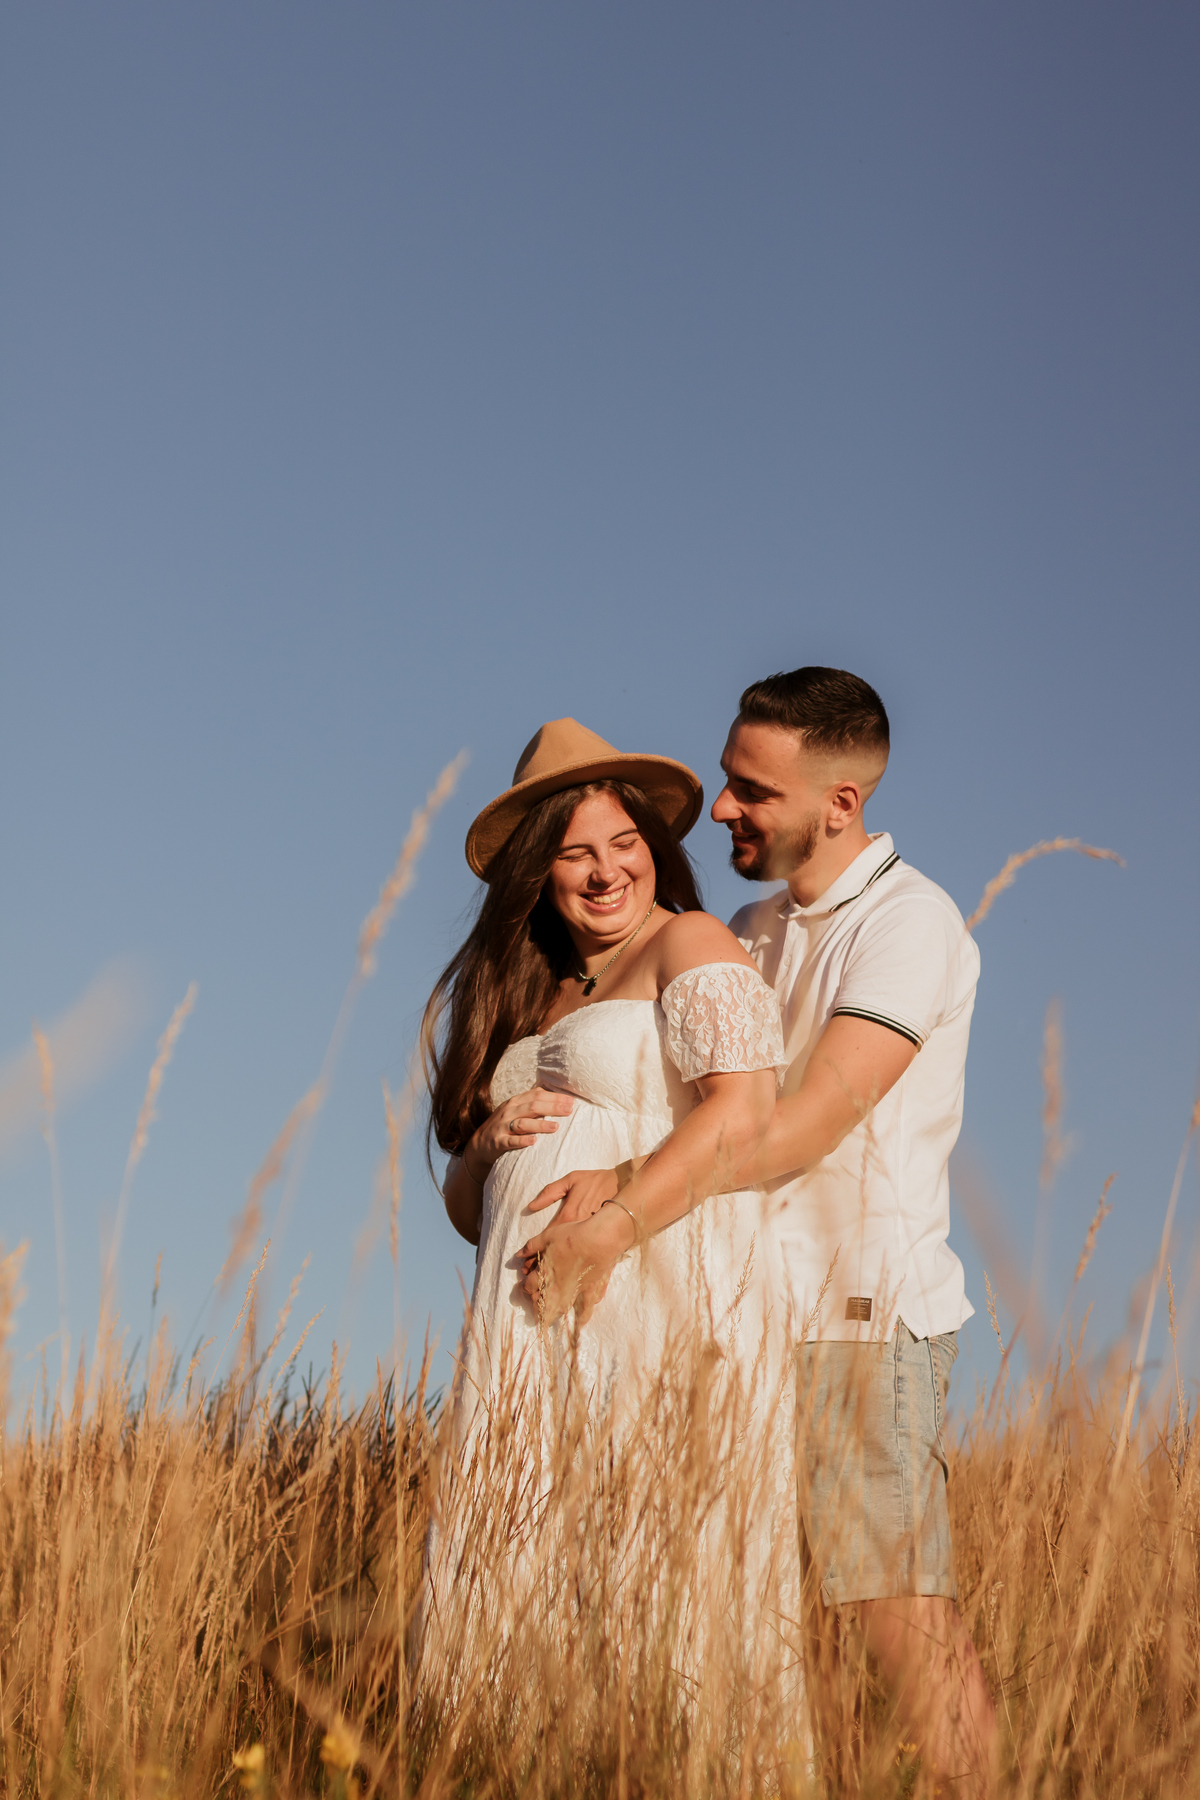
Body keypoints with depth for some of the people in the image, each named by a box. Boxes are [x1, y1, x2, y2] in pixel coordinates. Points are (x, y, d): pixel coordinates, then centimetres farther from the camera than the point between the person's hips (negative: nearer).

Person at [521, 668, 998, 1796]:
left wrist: (619, 1222, -24)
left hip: (863, 1316, -7)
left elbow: (808, 1121, -20)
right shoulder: (749, 933, 16)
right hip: (752, 1314, 7)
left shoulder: (908, 922, -10)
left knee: (901, 1610, -6)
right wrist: (614, 1178, -10)